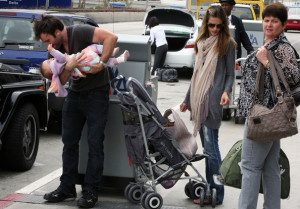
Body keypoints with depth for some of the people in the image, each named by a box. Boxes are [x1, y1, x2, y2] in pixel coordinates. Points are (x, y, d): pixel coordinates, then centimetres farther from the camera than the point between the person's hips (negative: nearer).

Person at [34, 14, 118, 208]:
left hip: (96, 92, -8)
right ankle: (67, 187, 19)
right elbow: (61, 81, 0)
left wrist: (101, 64, -29)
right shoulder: (57, 48, 5)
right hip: (75, 93, 8)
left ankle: (91, 192, 0)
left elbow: (111, 37, -29)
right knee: (69, 141, 10)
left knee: (95, 142, -6)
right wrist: (68, 67, -21)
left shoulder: (80, 32, -18)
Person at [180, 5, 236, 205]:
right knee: (207, 147, 9)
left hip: (213, 101, -7)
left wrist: (226, 91, -21)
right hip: (199, 101, 7)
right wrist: (188, 99, 24)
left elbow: (230, 74, -2)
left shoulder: (227, 43, -1)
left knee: (211, 147, -9)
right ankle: (210, 188, 14)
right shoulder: (202, 42, 16)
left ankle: (216, 194, -4)